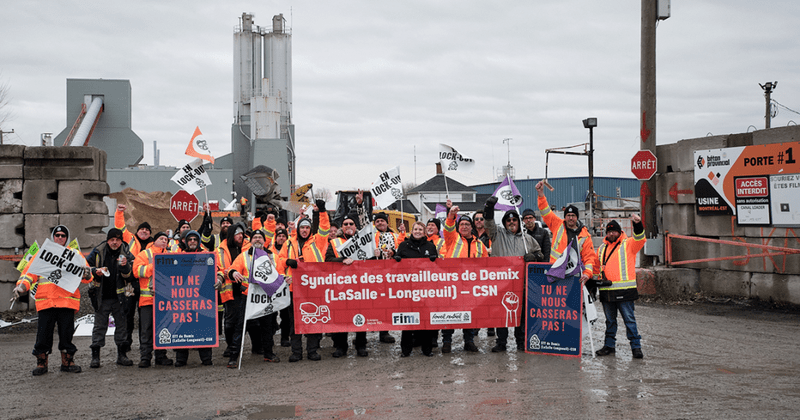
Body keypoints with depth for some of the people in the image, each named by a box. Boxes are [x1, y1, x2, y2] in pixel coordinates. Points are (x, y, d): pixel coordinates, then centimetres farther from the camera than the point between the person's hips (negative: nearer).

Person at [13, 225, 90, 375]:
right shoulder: (42, 253, 15)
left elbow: (85, 277, 8)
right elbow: (30, 272, 11)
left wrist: (85, 274, -16)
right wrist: (21, 286, -7)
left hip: (67, 300, 0)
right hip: (46, 300, 0)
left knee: (66, 332, 3)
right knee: (43, 333, -1)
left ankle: (67, 362, 15)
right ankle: (41, 363, 11)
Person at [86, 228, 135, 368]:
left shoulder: (126, 254, 1)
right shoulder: (97, 252, 0)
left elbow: (131, 276, -4)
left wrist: (125, 267, -24)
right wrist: (95, 271, -13)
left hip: (119, 297, 1)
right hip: (101, 297, -1)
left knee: (122, 325, 6)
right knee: (99, 326, 2)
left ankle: (122, 355, 15)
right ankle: (95, 356, 6)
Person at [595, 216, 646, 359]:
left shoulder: (628, 244, 2)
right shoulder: (602, 248, 18)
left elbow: (640, 239, -17)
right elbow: (596, 265, 28)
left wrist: (638, 224, -32)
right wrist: (599, 272, 6)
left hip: (624, 291, -5)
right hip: (606, 291, 5)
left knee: (629, 319, -4)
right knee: (610, 320, 14)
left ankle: (636, 346, 1)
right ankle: (609, 345, 23)